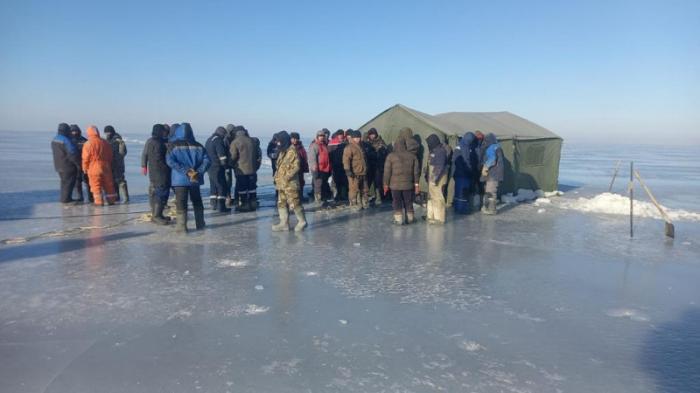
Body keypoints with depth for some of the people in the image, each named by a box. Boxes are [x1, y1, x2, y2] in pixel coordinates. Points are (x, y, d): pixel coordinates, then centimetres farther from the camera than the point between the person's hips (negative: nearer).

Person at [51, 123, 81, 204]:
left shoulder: (54, 140, 9)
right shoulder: (66, 141, -20)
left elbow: (55, 153, 18)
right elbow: (72, 154, -21)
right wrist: (79, 164, -14)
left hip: (59, 165, 9)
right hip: (68, 166, -9)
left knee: (64, 182, 18)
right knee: (69, 182, -2)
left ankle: (64, 198, 24)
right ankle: (66, 199, -1)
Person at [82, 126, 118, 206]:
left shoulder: (88, 144, -9)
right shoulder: (105, 143, 6)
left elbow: (86, 159, -8)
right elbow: (110, 157, 13)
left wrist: (85, 169, 5)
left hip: (94, 169, -4)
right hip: (106, 167, 4)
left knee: (96, 186, 2)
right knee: (108, 185, 11)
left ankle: (99, 202, 0)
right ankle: (111, 200, 17)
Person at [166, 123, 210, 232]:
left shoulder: (174, 145, -4)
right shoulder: (198, 146, 4)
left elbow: (170, 161, -16)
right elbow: (206, 160, -4)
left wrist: (185, 171, -17)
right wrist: (199, 172, -10)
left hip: (180, 179, -3)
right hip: (195, 179, 3)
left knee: (181, 203, 4)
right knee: (197, 201, 16)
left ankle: (181, 226, 1)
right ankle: (200, 224, 23)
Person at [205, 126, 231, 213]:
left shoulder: (209, 140, 18)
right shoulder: (218, 140, -14)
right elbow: (222, 154, -19)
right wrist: (225, 163, -7)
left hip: (210, 167, 10)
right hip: (217, 168, -10)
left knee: (213, 186, 17)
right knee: (222, 187, -6)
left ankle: (213, 204, 22)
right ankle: (221, 207, -9)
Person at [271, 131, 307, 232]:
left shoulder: (292, 152, -12)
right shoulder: (282, 152, 16)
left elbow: (296, 166, -19)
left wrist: (287, 177, -22)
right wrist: (277, 176, 12)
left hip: (290, 184, -10)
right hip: (281, 184, 10)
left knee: (294, 203, -6)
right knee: (281, 203, 10)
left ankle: (302, 221, 8)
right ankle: (284, 223, 17)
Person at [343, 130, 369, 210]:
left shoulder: (361, 147, 18)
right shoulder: (349, 147, -10)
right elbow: (346, 160, -17)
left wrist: (366, 169, 28)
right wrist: (348, 170, -23)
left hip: (363, 173, 8)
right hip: (354, 173, -8)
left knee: (364, 189, 14)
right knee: (354, 189, -3)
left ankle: (364, 203, 24)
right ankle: (353, 204, 6)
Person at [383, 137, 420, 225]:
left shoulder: (391, 156, -6)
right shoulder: (412, 156, 1)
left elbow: (387, 172, -5)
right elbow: (416, 171, 4)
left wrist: (386, 184, 2)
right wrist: (416, 184, 10)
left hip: (395, 185, -2)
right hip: (408, 184, 2)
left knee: (397, 202, 7)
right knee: (408, 202, 14)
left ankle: (398, 219, 8)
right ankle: (410, 218, 24)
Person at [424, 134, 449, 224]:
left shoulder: (440, 151, -15)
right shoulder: (433, 151, 15)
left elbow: (440, 166, -21)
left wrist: (436, 178, -24)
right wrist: (427, 176, 20)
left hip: (437, 178, -11)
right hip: (431, 178, 11)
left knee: (437, 197, -7)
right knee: (431, 197, 17)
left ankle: (439, 218, -1)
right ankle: (431, 216, 28)